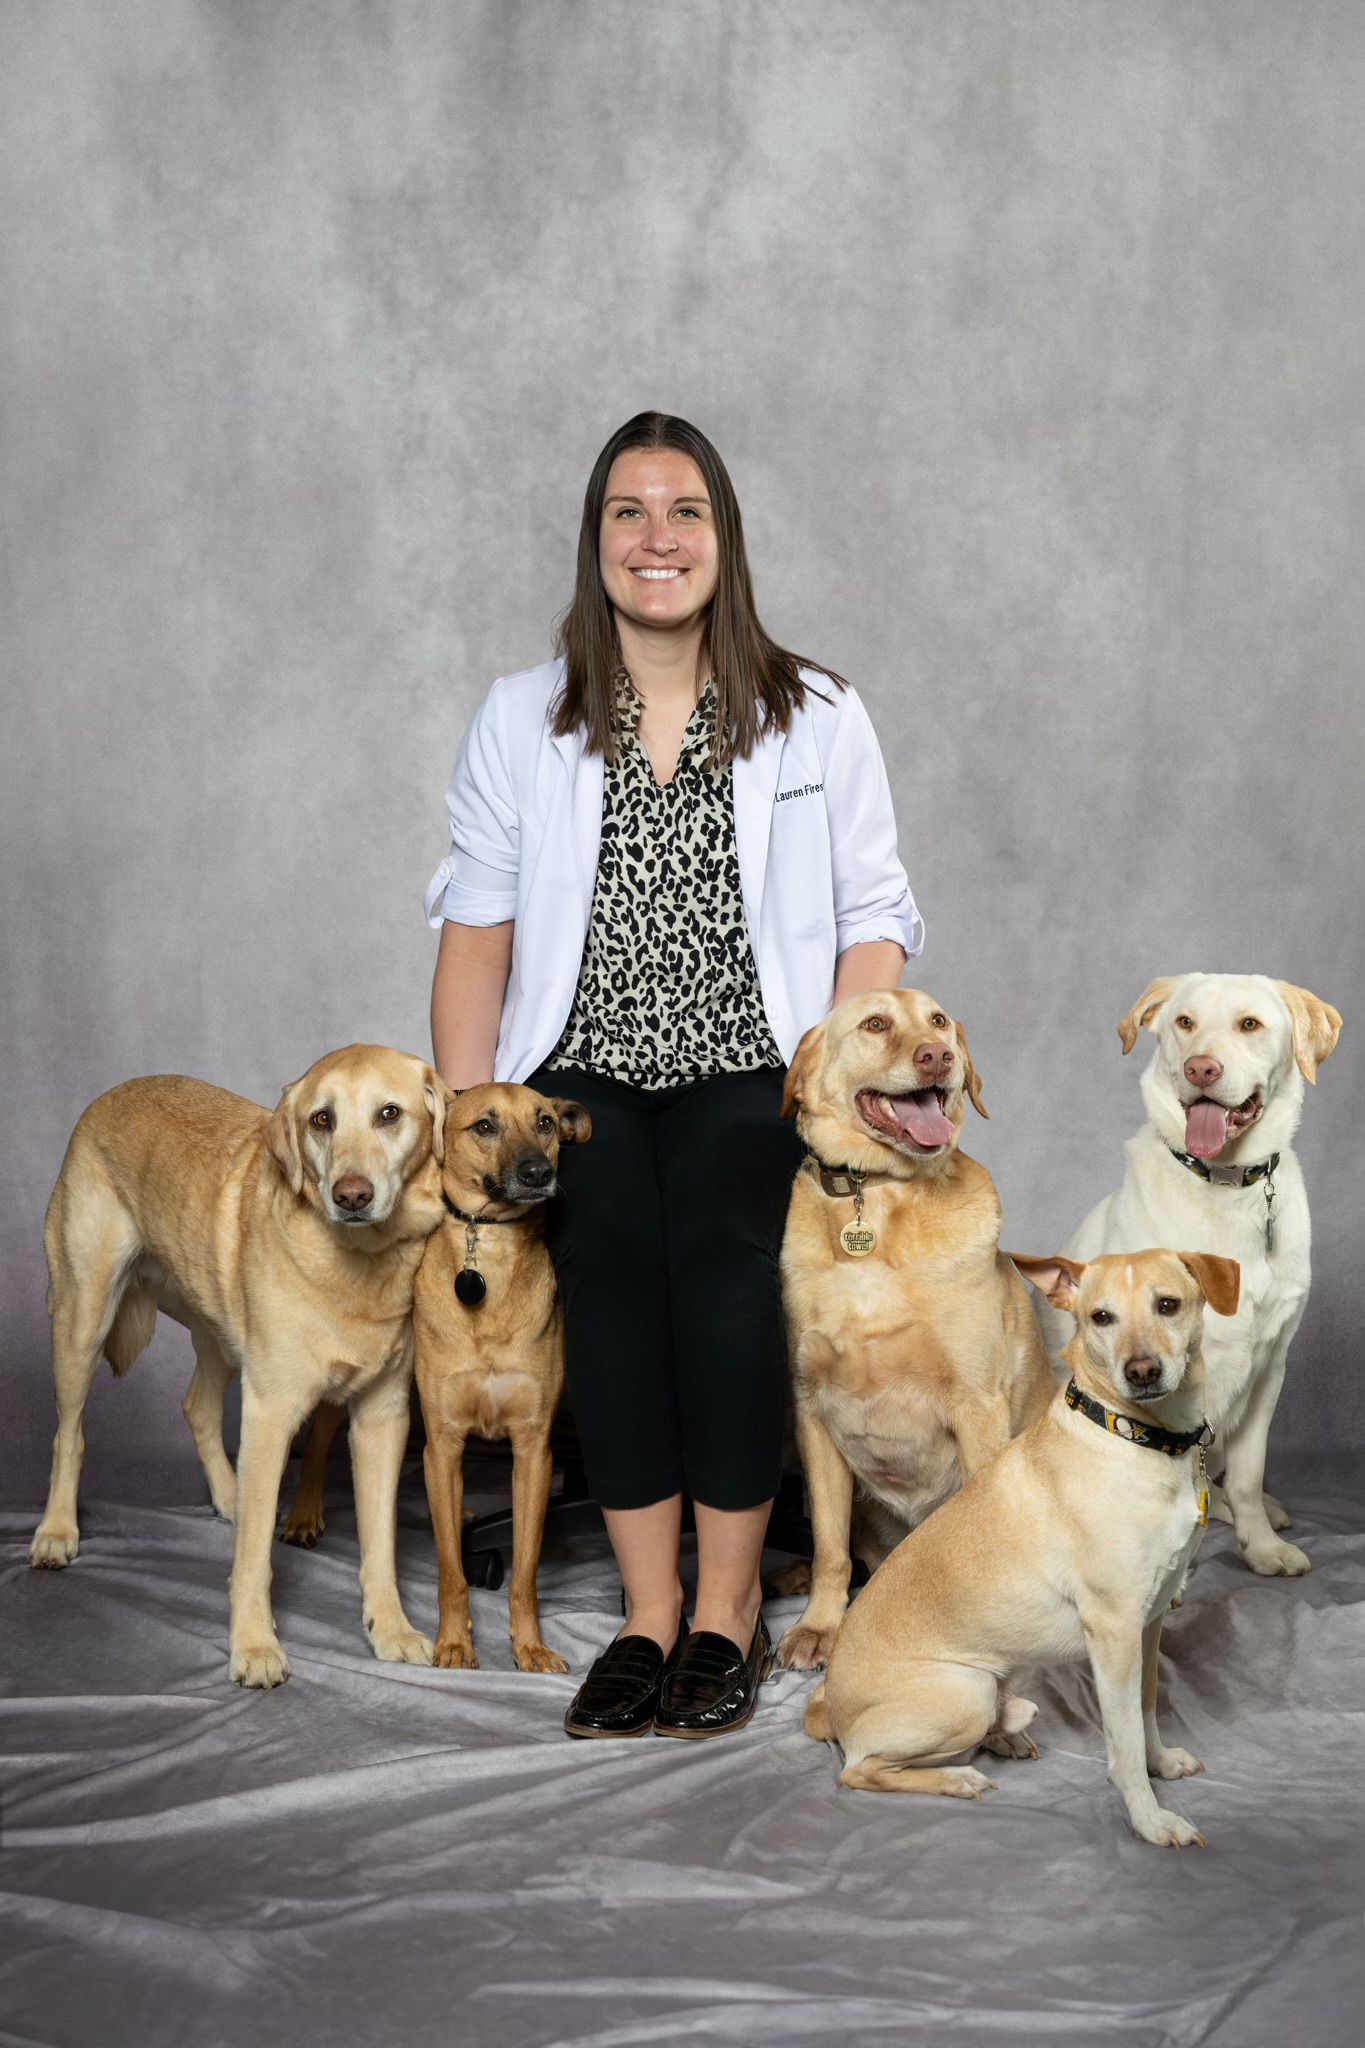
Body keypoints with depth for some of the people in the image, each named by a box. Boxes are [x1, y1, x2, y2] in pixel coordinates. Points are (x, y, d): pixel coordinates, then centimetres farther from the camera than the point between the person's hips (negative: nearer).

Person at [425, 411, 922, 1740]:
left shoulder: (818, 719, 7)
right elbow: (477, 932, 9)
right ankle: (650, 1614, -20)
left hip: (750, 1072, -1)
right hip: (581, 1069, 1)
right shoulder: (519, 722, 9)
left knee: (718, 1238, -29)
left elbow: (873, 930, 6)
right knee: (608, 1243, -28)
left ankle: (727, 1610, -17)